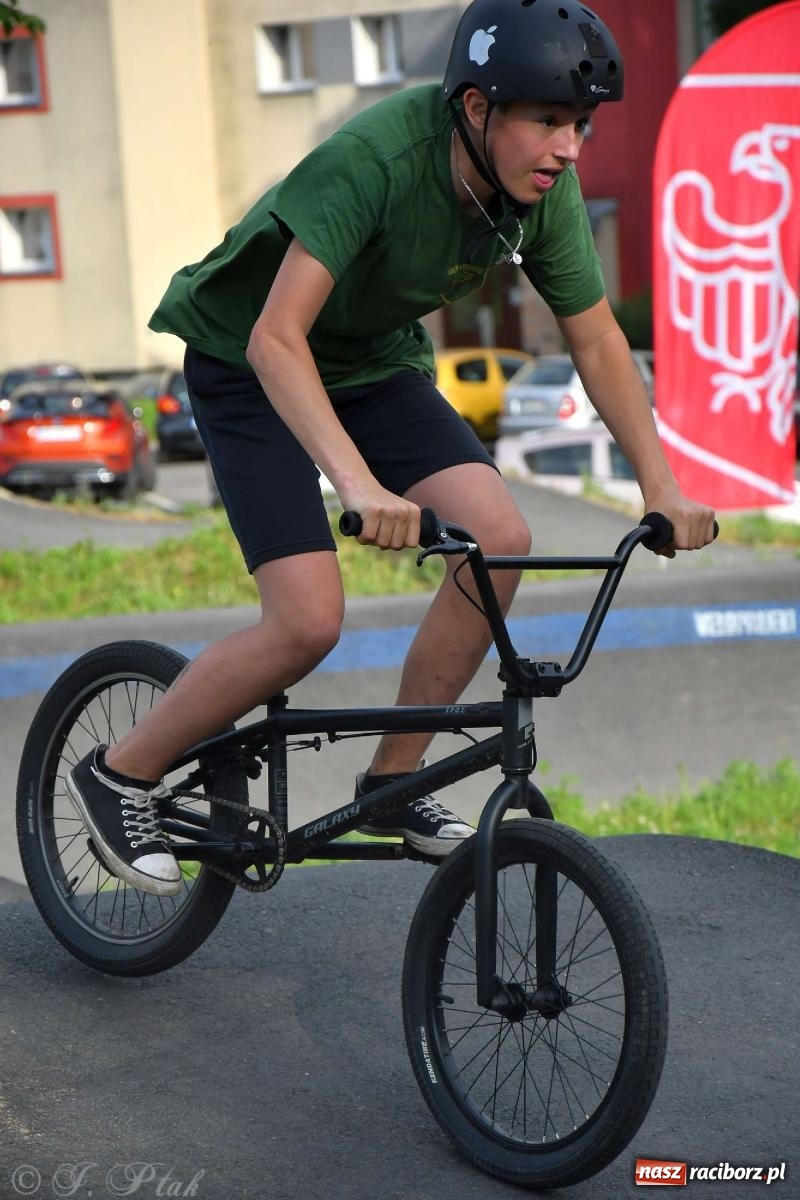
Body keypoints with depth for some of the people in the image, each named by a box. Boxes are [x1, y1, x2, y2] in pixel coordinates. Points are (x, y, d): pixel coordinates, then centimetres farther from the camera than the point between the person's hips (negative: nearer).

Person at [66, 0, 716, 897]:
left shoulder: (546, 192, -15)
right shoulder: (375, 156, -34)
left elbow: (598, 346, -1)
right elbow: (276, 337, -40)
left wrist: (661, 488, -5)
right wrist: (360, 484, -50)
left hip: (376, 365, 6)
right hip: (252, 371, -6)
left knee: (501, 538, -15)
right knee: (309, 623, -19)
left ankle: (393, 780, 2)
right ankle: (120, 774, 4)